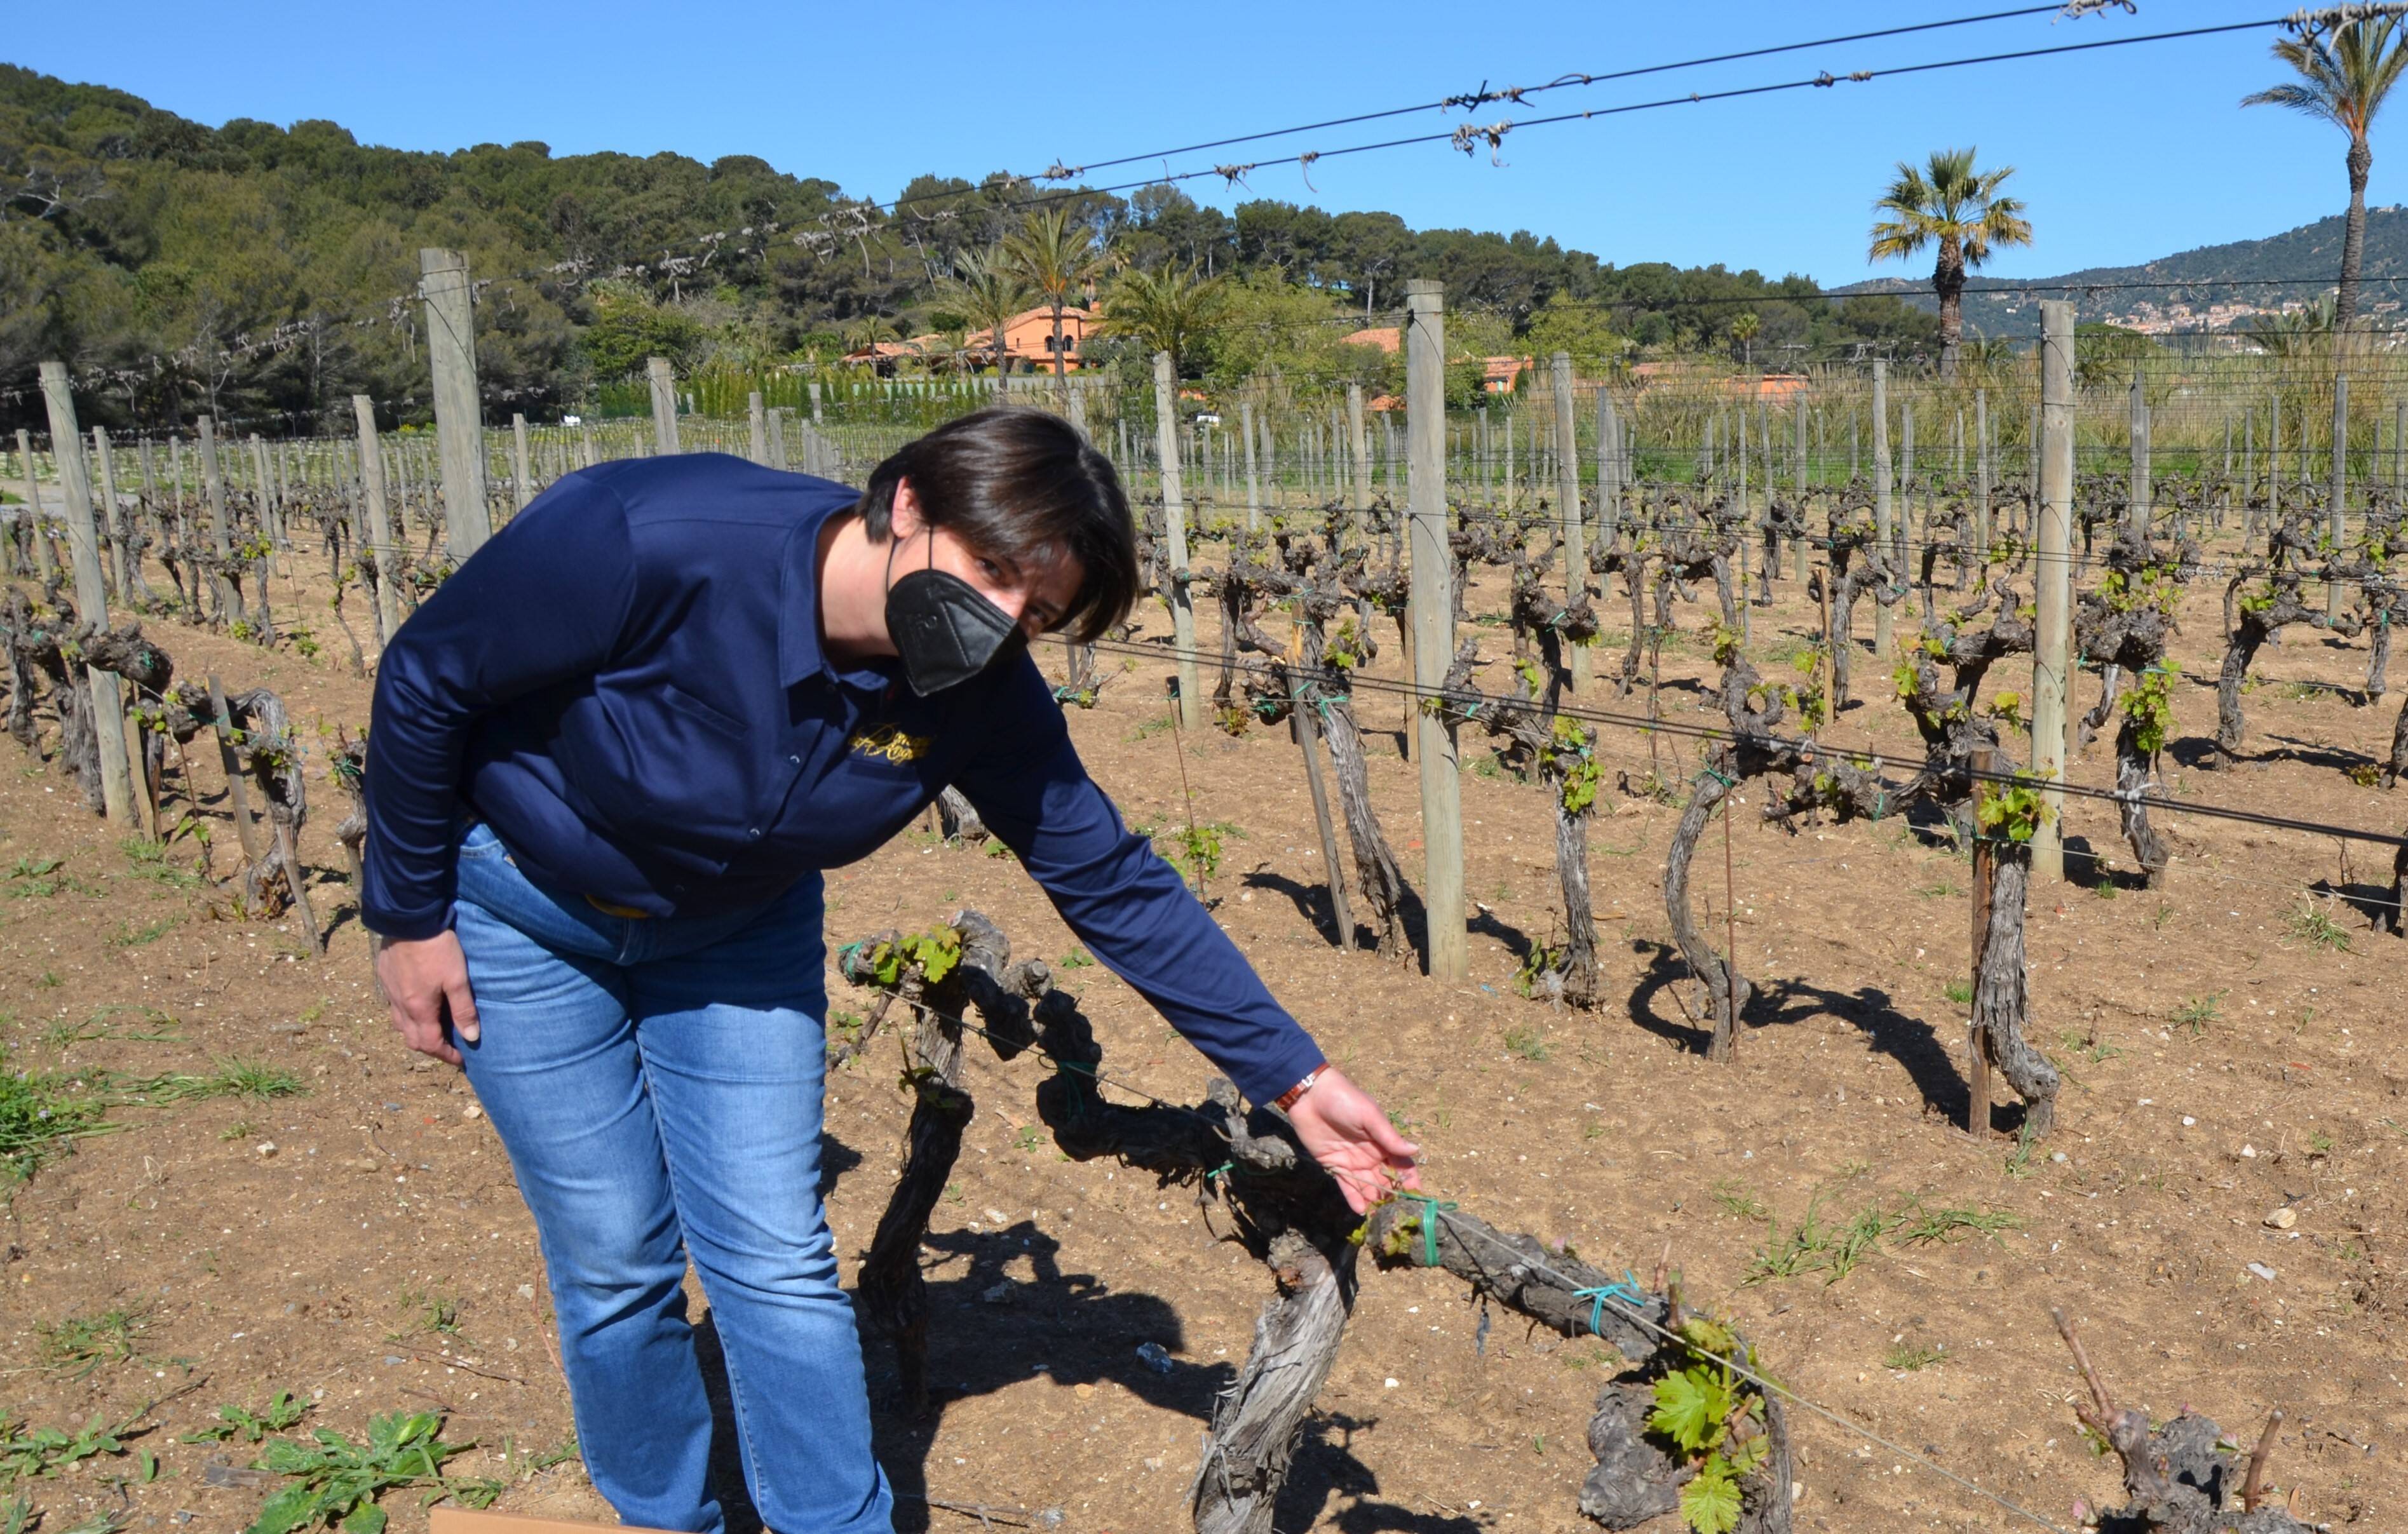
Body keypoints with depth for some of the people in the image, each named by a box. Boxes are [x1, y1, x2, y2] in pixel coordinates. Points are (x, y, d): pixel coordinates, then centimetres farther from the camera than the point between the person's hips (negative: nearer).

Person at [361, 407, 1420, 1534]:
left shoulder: (978, 695, -22)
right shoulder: (654, 541, -36)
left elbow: (1112, 884, -15)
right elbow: (426, 678, -20)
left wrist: (1295, 1077, -18)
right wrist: (407, 916, -11)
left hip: (737, 932, 3)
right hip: (525, 908, -2)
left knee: (777, 1261, -1)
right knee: (614, 1262, 2)